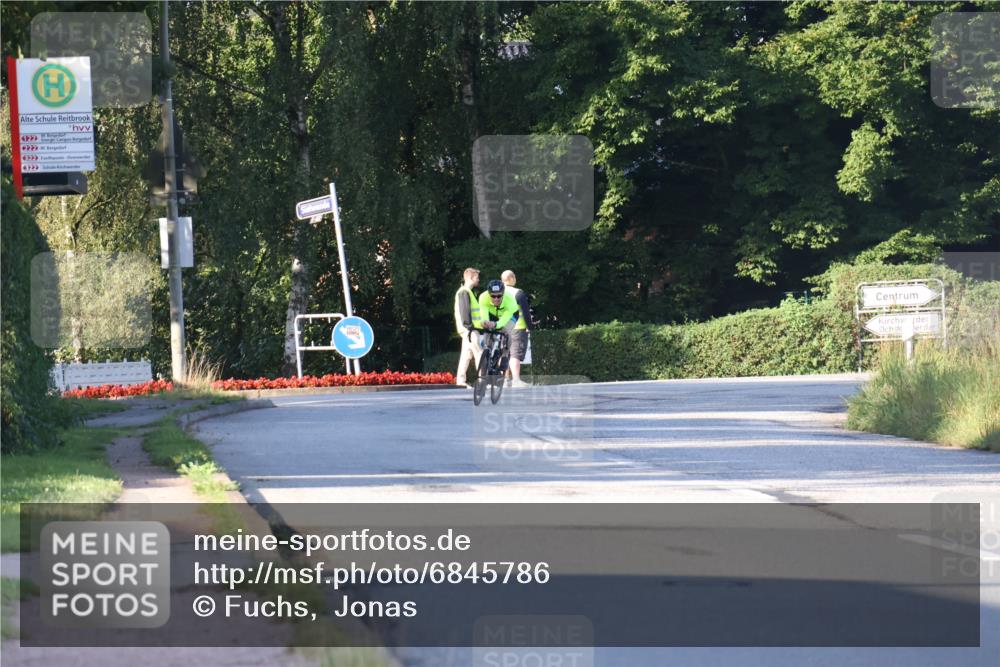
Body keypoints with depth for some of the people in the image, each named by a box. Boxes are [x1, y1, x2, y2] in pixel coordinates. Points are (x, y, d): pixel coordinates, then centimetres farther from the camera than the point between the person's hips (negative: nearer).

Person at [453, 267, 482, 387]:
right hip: (469, 329, -10)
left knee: (466, 354, 9)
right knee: (478, 354, -13)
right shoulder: (464, 292, -11)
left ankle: (460, 380, 9)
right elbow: (464, 312, -18)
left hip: (470, 329, 10)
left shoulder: (469, 292, 22)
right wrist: (469, 328, -22)